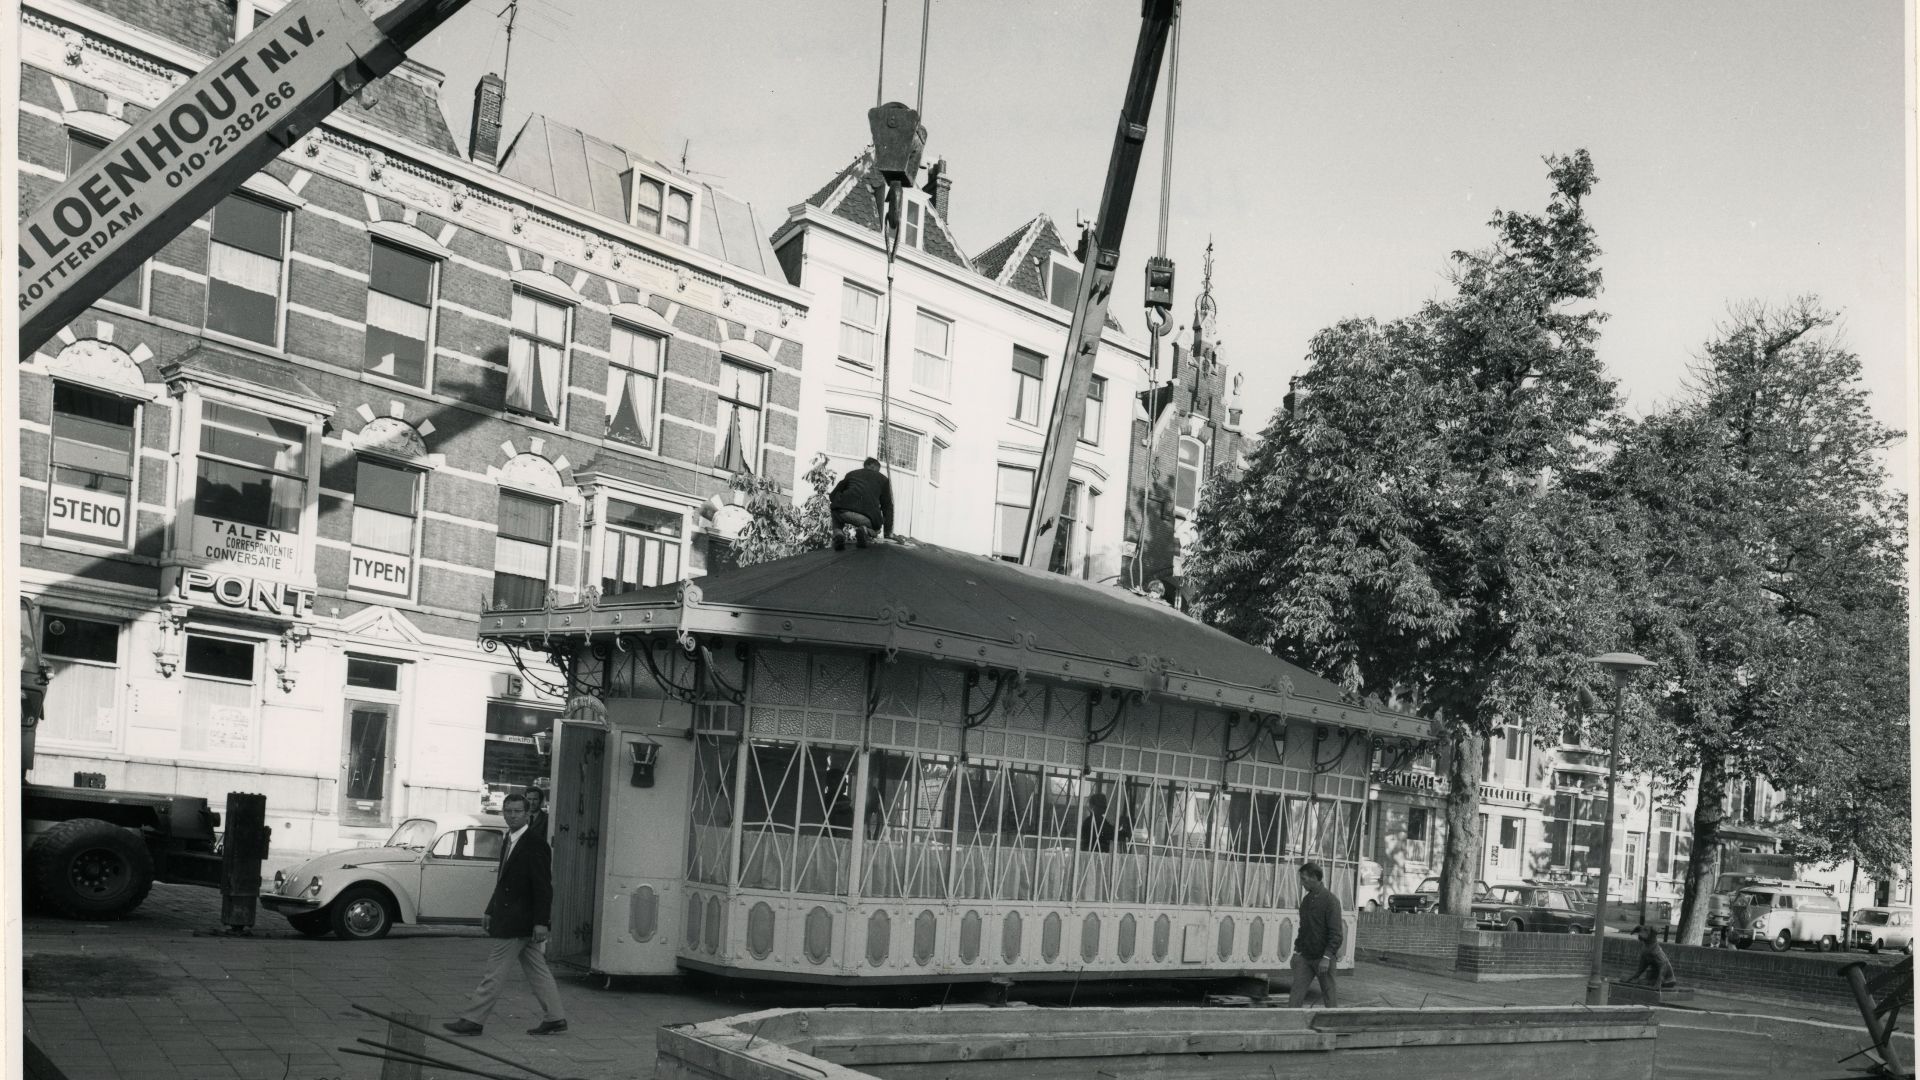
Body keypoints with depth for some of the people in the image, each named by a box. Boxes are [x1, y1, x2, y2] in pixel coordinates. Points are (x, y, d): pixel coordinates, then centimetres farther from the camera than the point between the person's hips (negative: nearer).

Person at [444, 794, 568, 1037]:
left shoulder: (535, 843, -15)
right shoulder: (510, 840, 14)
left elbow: (543, 886, -18)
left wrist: (540, 921, -20)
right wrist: (490, 911, 20)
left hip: (519, 921, -9)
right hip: (512, 918, 9)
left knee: (495, 970, -4)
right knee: (537, 970, 11)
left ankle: (473, 1020, 2)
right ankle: (554, 1019, 16)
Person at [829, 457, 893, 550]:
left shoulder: (851, 474, 31)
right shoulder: (883, 479, 27)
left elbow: (832, 496, 36)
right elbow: (887, 507, 27)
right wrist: (888, 533, 33)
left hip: (844, 511, 1)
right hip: (867, 516, -1)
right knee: (875, 526, 33)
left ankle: (838, 533, 4)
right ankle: (865, 530, -5)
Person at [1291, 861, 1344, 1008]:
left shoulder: (1330, 900, -12)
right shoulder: (1306, 899, 11)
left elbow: (1336, 934, -16)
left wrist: (1327, 957, -21)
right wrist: (1297, 950, 13)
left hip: (1322, 957, -6)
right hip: (1305, 957, 6)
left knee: (1328, 997, 5)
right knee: (1296, 994, -4)